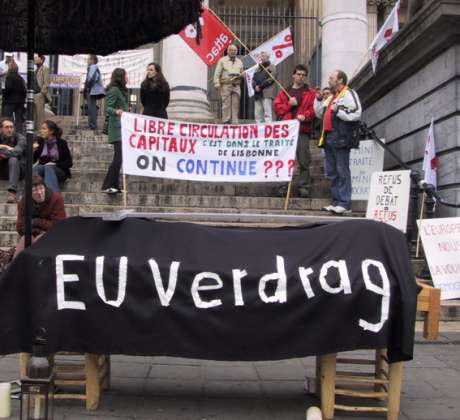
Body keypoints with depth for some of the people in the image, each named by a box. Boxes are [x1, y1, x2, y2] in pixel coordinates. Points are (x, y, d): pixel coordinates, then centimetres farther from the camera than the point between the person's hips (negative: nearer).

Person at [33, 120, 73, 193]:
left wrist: (55, 164, -13)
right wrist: (33, 151, -10)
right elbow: (33, 161, 9)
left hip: (59, 171, -3)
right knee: (36, 168, -31)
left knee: (48, 168, -36)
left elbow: (69, 163, 0)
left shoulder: (61, 143, -1)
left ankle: (55, 194, -60)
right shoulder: (40, 141, 7)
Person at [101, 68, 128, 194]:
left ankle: (114, 186, 15)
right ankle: (106, 186, -11)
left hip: (123, 128, 10)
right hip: (117, 128, -10)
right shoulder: (114, 90, -10)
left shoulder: (121, 90, 17)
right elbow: (108, 108, -18)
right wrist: (116, 111, -37)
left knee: (118, 158, 10)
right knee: (118, 157, -14)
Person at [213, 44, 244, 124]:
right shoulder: (222, 60, 7)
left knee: (235, 105, 0)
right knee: (226, 105, -7)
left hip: (236, 86, 4)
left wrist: (240, 75, 1)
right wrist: (217, 84, -10)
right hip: (226, 85, -4)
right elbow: (217, 73, 1)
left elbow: (242, 73, 25)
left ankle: (235, 123, 3)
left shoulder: (239, 62, 19)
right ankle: (226, 122, -4)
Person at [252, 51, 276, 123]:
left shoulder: (271, 67, 4)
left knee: (267, 113, -13)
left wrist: (260, 86, -11)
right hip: (257, 94, 7)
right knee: (257, 114, 6)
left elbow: (270, 79, -8)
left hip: (267, 94, -7)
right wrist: (255, 86, -2)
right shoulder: (258, 68, 26)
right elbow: (254, 79, 20)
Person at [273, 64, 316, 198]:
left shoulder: (310, 93, 11)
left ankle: (303, 186, 2)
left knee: (303, 160, -3)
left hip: (303, 129, -2)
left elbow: (314, 109, 1)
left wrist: (305, 116, -16)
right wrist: (289, 104, -6)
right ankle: (283, 186, 6)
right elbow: (277, 107, 9)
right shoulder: (284, 91, 18)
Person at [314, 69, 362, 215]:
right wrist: (319, 100, 15)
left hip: (340, 138, -9)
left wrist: (338, 112, -17)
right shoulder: (331, 97, 24)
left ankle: (345, 204, -7)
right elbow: (320, 114, 26)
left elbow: (356, 114, -16)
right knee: (332, 172, 11)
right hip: (328, 137, 9)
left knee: (342, 171, -8)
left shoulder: (348, 94, -4)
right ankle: (336, 202, 17)